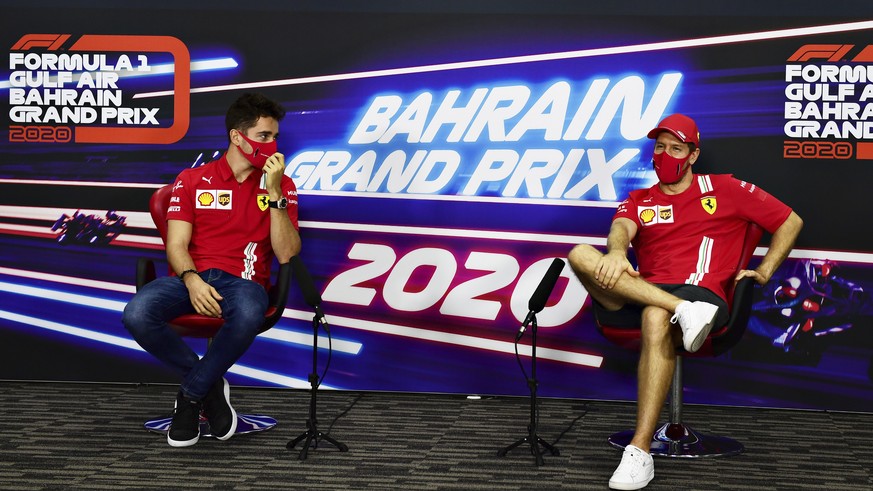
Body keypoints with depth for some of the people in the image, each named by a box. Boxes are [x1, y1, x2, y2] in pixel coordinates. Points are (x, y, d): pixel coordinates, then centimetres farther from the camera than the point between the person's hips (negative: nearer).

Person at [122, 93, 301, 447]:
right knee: (136, 315, -30)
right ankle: (210, 384, -7)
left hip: (244, 281, -1)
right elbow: (177, 244, 2)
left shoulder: (282, 185, 9)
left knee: (248, 316, -39)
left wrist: (275, 193, -11)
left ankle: (191, 395, -14)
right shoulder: (193, 180, 10)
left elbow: (285, 254, -2)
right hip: (192, 277, 1)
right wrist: (191, 280, -20)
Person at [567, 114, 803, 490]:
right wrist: (617, 250, -26)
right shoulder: (639, 201, 24)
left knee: (656, 317, -41)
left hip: (701, 294, -3)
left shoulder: (723, 189, 19)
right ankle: (683, 313, -36)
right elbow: (621, 227, -1)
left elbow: (791, 221, 22)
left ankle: (640, 452, -42)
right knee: (581, 254, -23)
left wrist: (764, 272, 11)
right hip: (640, 295, 3)